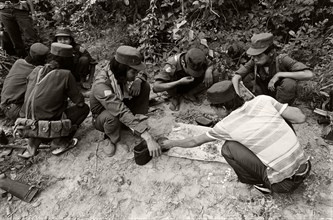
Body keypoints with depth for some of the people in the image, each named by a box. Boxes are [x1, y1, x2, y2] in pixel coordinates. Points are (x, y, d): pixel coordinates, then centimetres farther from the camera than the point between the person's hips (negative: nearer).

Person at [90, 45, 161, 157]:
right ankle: (112, 139, -7)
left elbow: (142, 74, 1)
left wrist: (138, 80, -25)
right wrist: (148, 138, -50)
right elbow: (122, 113, -46)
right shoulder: (101, 86, -38)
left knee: (145, 86, -14)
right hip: (102, 117, -5)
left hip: (121, 105, 5)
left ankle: (140, 125, -5)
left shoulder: (123, 74, -19)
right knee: (112, 116, -41)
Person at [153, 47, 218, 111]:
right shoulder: (171, 66, -39)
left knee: (215, 76, -19)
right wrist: (180, 82, -51)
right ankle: (175, 97, -6)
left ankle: (190, 94, -4)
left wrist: (208, 71, -30)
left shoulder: (197, 59, -28)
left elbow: (210, 65, -5)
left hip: (192, 86, 3)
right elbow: (156, 88, -45)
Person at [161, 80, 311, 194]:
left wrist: (172, 143, 25)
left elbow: (194, 142, 8)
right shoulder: (263, 100, -4)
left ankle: (263, 184, 9)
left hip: (284, 183, -5)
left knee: (228, 148, -3)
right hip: (305, 168, 6)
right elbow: (300, 118, -5)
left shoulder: (226, 125, -8)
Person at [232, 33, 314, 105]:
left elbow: (309, 75, -37)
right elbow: (236, 78, -21)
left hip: (285, 98, -3)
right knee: (247, 77, -18)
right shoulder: (255, 61, -18)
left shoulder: (282, 59, -27)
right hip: (267, 93, 3)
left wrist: (279, 74, -36)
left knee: (289, 83, -35)